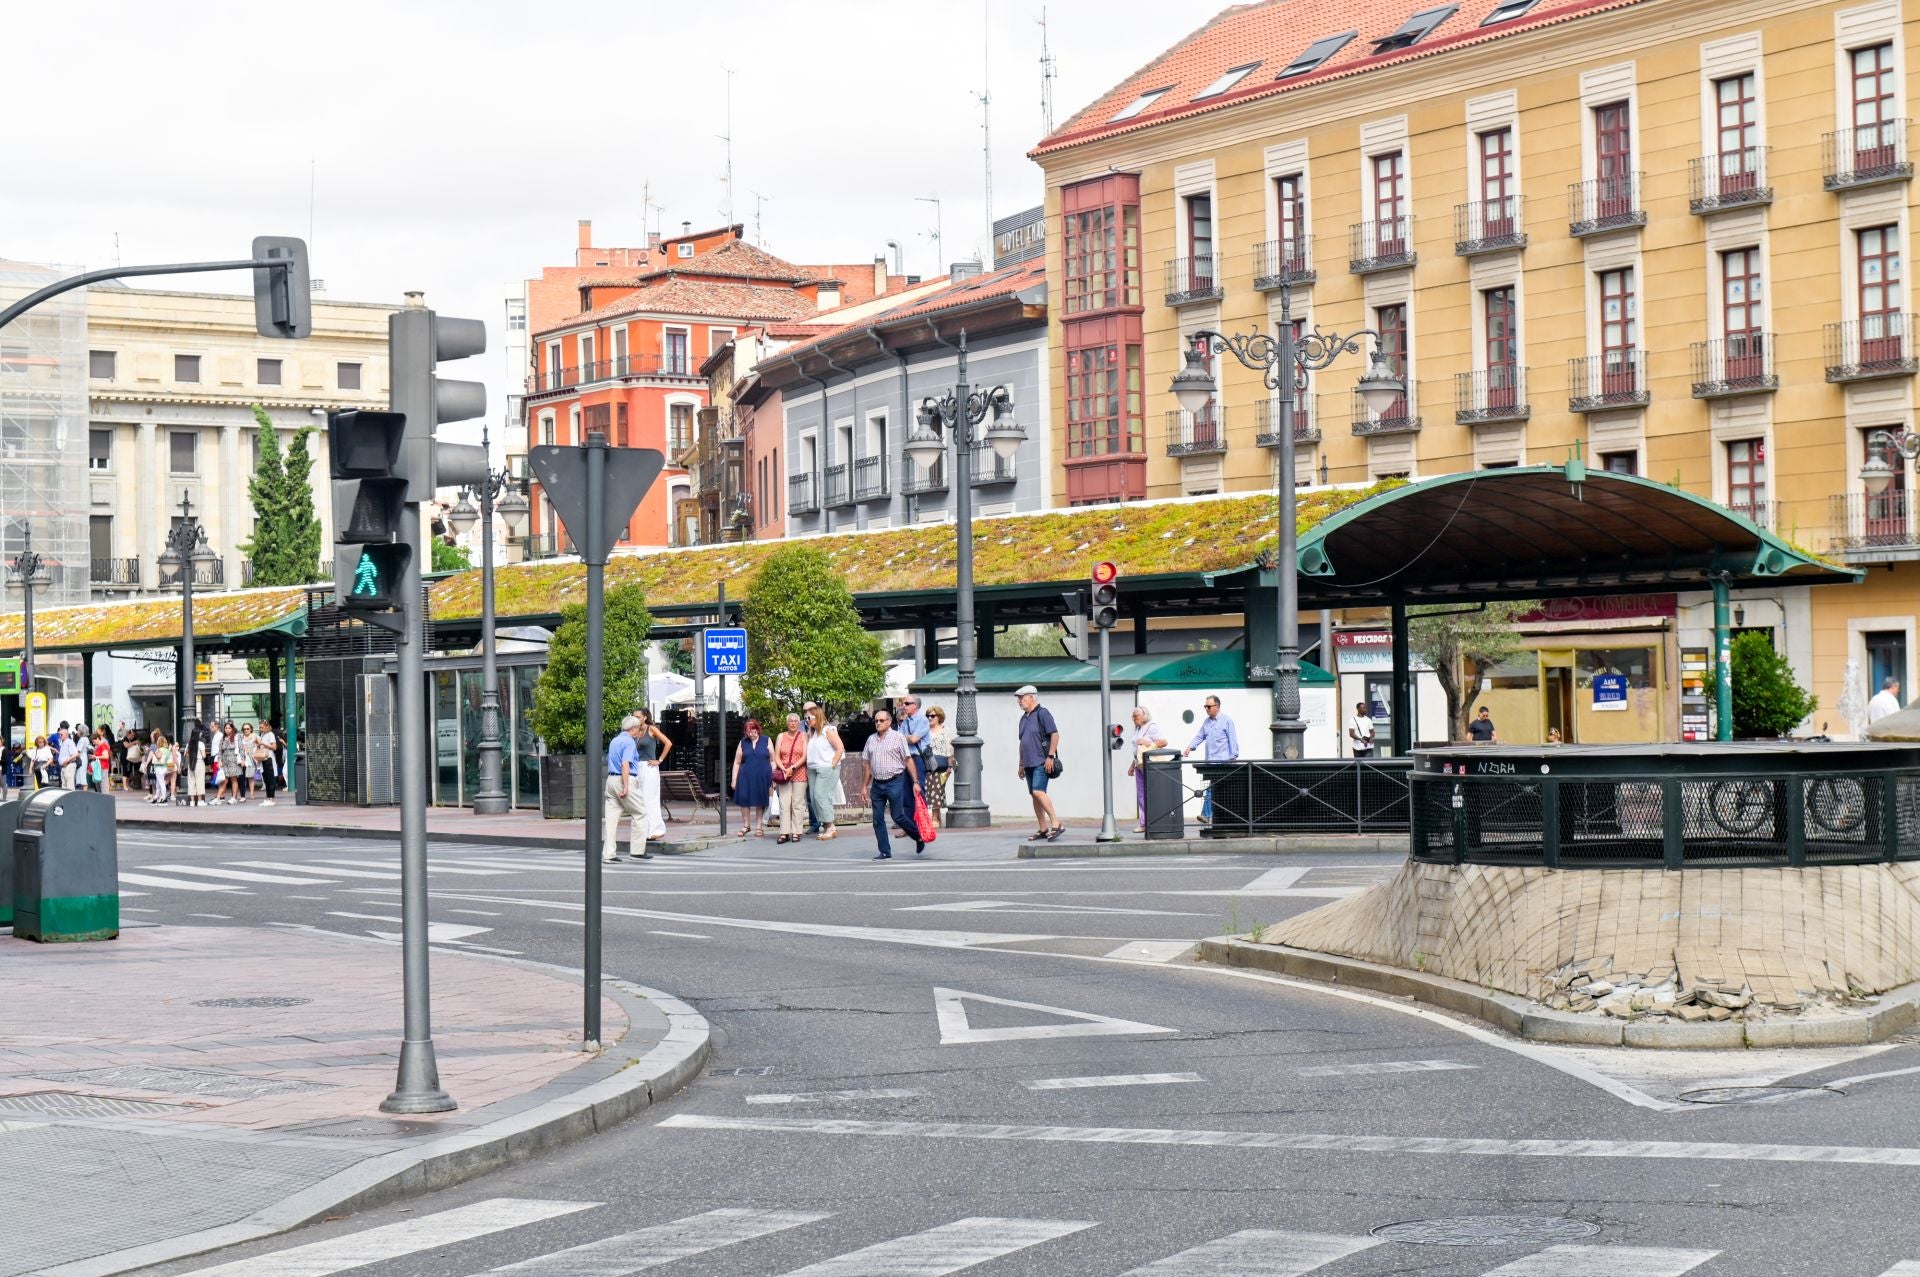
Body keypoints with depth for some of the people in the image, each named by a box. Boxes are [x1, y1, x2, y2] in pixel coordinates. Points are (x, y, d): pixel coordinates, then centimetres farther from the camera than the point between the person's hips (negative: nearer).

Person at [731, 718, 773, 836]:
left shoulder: (766, 741, 4)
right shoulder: (743, 743, 9)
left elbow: (772, 760, 5)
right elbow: (737, 762, 10)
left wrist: (774, 777, -2)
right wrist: (734, 779, 4)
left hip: (762, 777, -1)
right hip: (746, 777, 1)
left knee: (760, 801, 5)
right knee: (744, 800, -3)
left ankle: (759, 827, 15)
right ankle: (746, 825, 11)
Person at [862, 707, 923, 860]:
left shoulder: (898, 737, -2)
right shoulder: (871, 739, 12)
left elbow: (908, 761, -4)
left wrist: (915, 782, -8)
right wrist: (865, 786, 15)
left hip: (894, 782, -5)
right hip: (877, 784, 5)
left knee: (898, 816, -5)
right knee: (878, 819, 2)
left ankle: (919, 837, 18)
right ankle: (885, 852, 8)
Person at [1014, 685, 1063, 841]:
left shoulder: (1042, 713, -7)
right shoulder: (1024, 718, 18)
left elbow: (1055, 734, -13)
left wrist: (1050, 756, -18)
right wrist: (1021, 764, 22)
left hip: (1041, 762, -9)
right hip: (1029, 763, 9)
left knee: (1038, 792, -20)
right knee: (1034, 795, 6)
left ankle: (1056, 824, -19)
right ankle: (1043, 829, 11)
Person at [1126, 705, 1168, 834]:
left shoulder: (1152, 727, -8)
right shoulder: (1138, 729, 19)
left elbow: (1164, 741, -17)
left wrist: (1148, 743, -17)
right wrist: (1132, 765, 23)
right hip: (1140, 765, 9)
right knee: (1141, 795, 7)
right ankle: (1143, 823, 10)